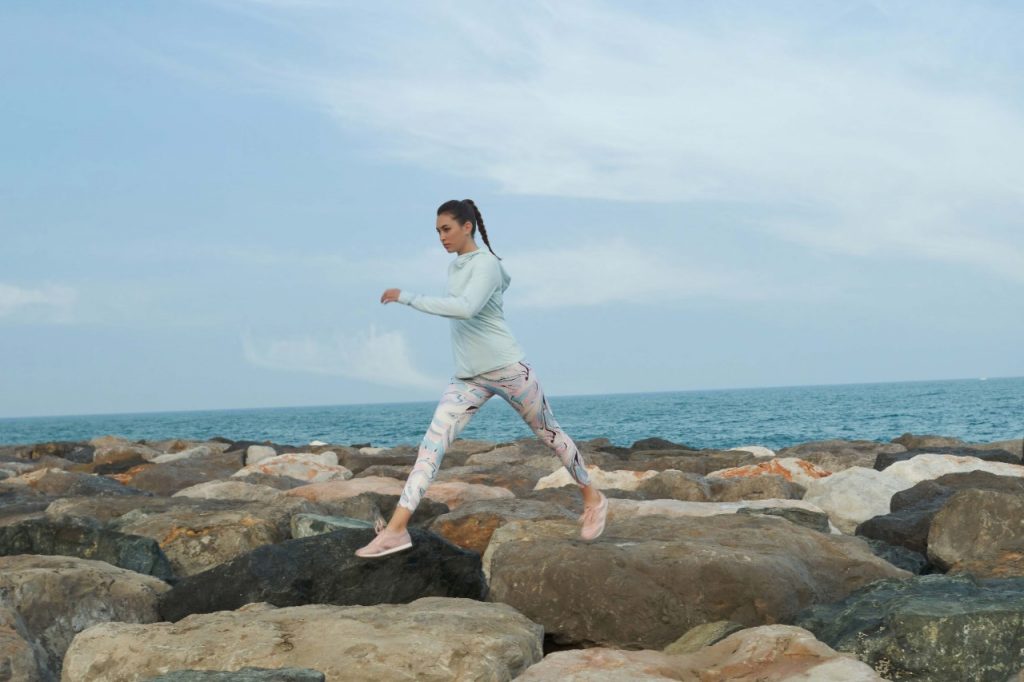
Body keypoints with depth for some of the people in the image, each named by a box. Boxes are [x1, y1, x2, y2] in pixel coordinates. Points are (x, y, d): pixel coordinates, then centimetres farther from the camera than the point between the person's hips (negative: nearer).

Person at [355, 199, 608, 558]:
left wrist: (408, 298, -30)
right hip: (467, 377, 7)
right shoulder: (454, 268, 11)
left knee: (549, 433, 11)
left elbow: (465, 308, -32)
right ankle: (396, 529, -22)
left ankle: (592, 498, 35)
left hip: (508, 368, -7)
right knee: (433, 440, -12)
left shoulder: (487, 264, -14)